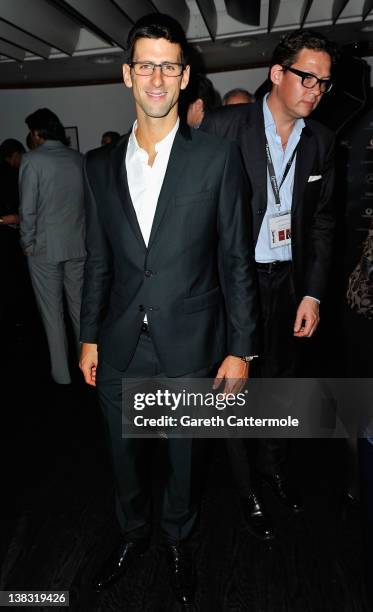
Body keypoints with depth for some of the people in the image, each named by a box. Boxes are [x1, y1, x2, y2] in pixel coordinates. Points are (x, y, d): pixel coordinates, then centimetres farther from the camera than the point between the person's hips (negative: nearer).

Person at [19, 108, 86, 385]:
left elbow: (28, 209, -13)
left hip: (45, 246, -4)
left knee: (52, 310, 7)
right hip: (78, 244, 4)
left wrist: (27, 243, -1)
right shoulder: (79, 158, 3)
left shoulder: (32, 160, -9)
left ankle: (62, 373, 16)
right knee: (79, 305, 15)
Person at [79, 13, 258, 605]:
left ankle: (178, 539, 48)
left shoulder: (218, 156, -6)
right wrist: (89, 337, 9)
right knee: (124, 452, 21)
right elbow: (98, 261, 8)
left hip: (189, 348, -2)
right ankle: (133, 533, 50)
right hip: (120, 349, 3)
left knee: (185, 455, 18)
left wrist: (240, 349, -6)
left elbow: (236, 260, -6)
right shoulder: (100, 165, 4)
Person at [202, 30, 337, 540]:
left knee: (282, 381, 18)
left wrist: (313, 293, 0)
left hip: (291, 283, 4)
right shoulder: (224, 125, -9)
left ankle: (275, 465, 45)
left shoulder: (321, 141, 3)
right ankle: (249, 488, 33)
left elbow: (323, 221, 7)